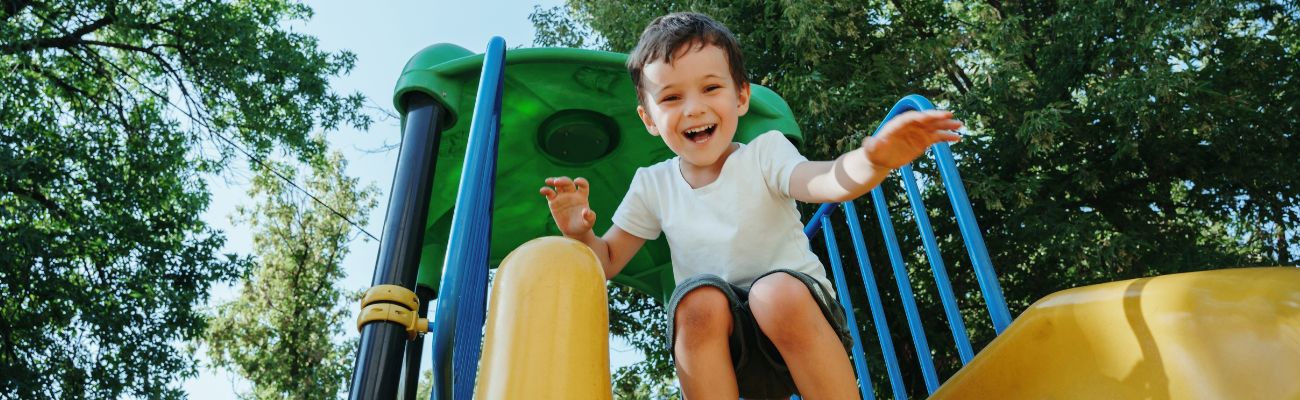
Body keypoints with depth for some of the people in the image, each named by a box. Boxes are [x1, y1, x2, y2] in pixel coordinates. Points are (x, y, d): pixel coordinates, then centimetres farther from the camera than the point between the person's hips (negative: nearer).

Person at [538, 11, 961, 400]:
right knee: (699, 296, -30)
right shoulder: (652, 186, 4)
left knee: (777, 291, -34)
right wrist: (580, 234, -13)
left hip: (797, 318, -2)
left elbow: (827, 181, -27)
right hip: (720, 344, 2)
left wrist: (874, 159, -50)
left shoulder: (764, 153, -6)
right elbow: (607, 261, 11)